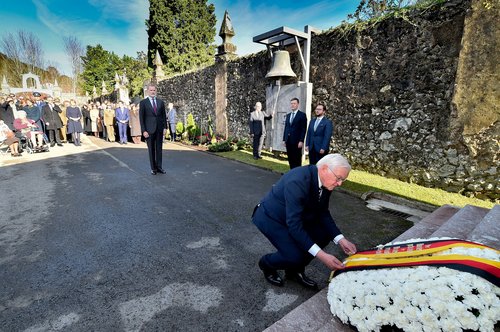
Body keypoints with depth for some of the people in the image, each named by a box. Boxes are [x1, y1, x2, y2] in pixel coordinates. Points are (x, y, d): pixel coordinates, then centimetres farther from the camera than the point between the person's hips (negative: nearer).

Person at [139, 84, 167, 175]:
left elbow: (164, 115, 11)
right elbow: (141, 117, -2)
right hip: (149, 130, -3)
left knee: (159, 149, 7)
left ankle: (159, 167, 14)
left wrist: (165, 127, 3)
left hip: (159, 129, 3)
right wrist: (143, 130, -9)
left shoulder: (161, 102, 9)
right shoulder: (143, 102, 0)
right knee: (151, 150, 4)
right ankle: (153, 168, 13)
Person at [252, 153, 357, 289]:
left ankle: (295, 270, 16)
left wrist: (341, 239, -11)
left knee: (324, 234, -3)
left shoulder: (325, 182, -9)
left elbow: (323, 213, 1)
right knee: (295, 256, -21)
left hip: (294, 216, 8)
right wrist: (321, 255, -36)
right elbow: (294, 225, -35)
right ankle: (266, 263, 13)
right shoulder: (297, 181, -35)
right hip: (270, 217, -8)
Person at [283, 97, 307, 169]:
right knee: (290, 159, 8)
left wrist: (301, 141, -15)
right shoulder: (288, 115, 17)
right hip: (288, 141, 6)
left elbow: (303, 129, -8)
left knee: (297, 160, -2)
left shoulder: (302, 115, -2)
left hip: (297, 141, -6)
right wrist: (284, 139, 10)